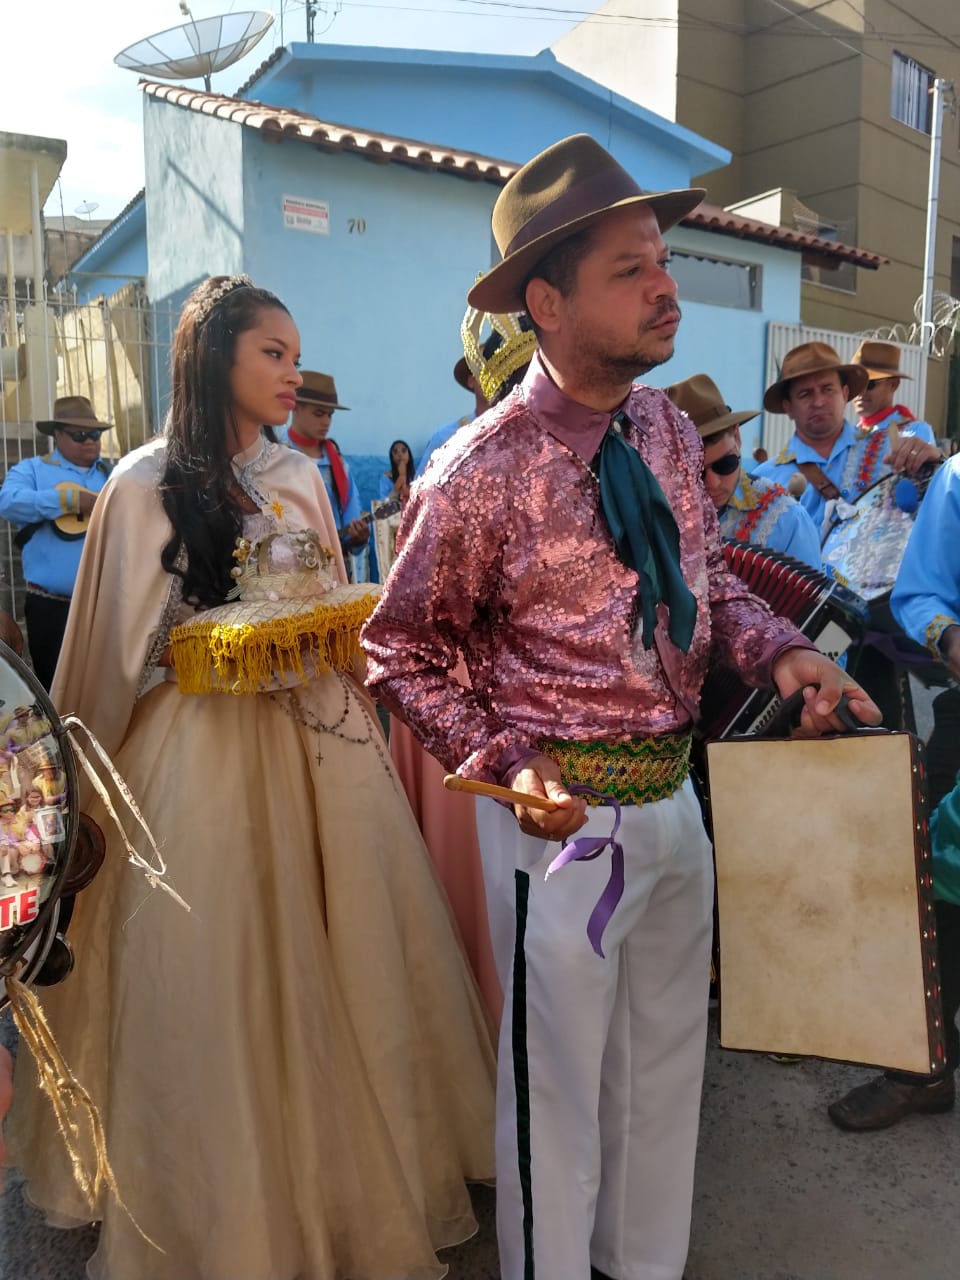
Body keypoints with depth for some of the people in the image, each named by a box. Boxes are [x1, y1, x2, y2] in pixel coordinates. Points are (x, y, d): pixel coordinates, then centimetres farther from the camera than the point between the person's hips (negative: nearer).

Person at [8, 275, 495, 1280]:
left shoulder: (302, 477, 12)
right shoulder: (147, 483, -3)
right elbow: (134, 644, -3)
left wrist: (334, 641, 1)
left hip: (321, 736, 5)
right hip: (208, 744, -4)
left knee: (343, 951, 10)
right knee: (222, 969, 4)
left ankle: (353, 1166, 32)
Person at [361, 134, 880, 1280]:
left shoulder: (669, 430, 1)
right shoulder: (480, 473, -19)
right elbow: (401, 651, -9)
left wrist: (779, 652, -8)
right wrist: (508, 761, -20)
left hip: (676, 799, 7)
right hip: (564, 811, -7)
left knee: (668, 1065, 24)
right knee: (555, 1088, 13)